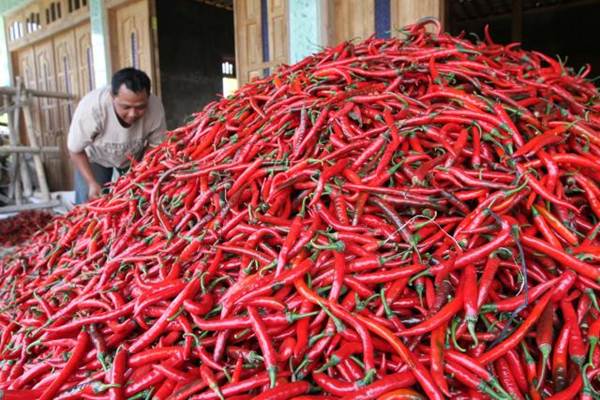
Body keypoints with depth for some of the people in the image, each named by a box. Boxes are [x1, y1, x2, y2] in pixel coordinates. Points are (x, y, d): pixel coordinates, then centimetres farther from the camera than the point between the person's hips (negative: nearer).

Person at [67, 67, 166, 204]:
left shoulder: (155, 107, -34)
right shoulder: (91, 107, -38)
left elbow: (155, 145, -13)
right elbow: (75, 150, -19)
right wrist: (92, 183, -25)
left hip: (135, 157, 2)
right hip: (95, 156, -1)